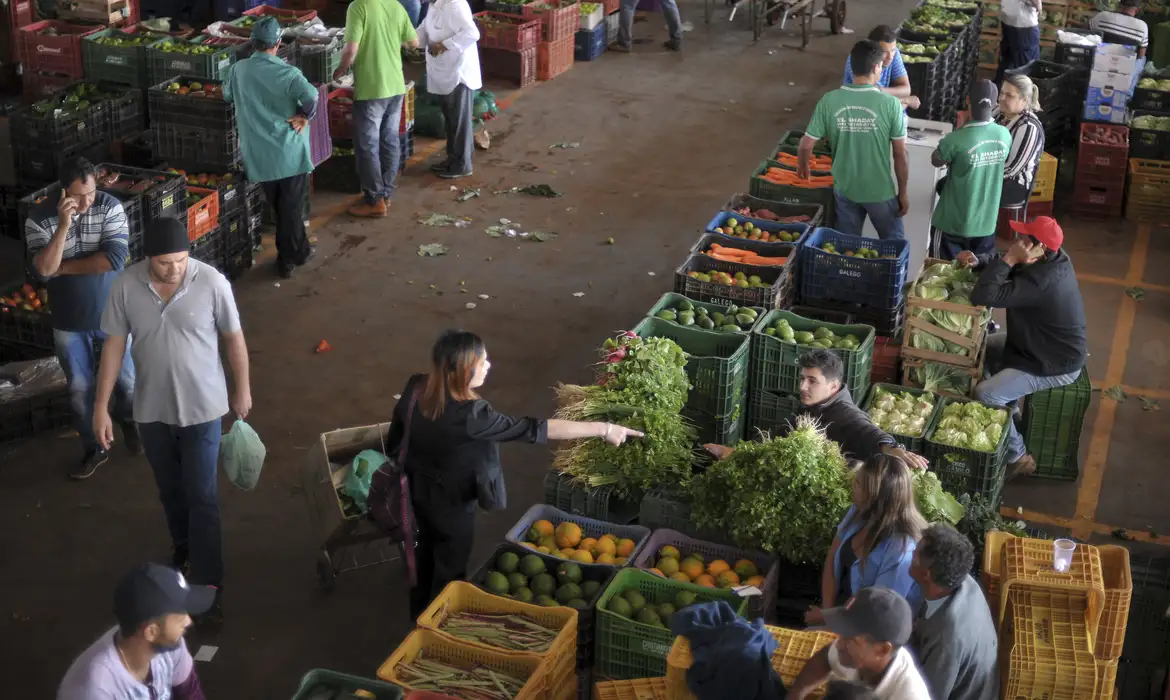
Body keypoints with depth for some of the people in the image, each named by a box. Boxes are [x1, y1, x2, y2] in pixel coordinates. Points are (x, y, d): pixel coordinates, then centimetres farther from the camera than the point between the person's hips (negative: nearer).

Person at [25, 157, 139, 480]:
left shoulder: (110, 207, -15)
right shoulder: (40, 217, -14)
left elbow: (115, 258, -25)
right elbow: (43, 269, -25)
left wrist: (64, 267, -21)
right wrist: (64, 224, -34)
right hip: (69, 323, 0)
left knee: (126, 380, 15)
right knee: (80, 389, 12)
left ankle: (129, 424, 46)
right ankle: (93, 448, 32)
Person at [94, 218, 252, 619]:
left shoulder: (211, 282, -19)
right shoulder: (126, 287, -14)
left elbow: (234, 337, -6)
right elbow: (114, 345, -5)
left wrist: (243, 390, 3)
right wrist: (101, 406, -4)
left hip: (201, 408, -3)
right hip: (152, 409, 3)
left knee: (202, 496, 1)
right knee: (170, 490, 22)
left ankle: (207, 583, 10)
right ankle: (183, 547, 47)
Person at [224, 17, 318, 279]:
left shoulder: (238, 70, 1)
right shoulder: (286, 72, -14)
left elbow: (227, 96, 19)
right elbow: (311, 96, -30)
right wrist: (304, 116, -12)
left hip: (259, 155, 4)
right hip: (289, 151, -4)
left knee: (279, 206, 20)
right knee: (292, 206, 8)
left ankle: (299, 249, 30)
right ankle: (288, 258, 16)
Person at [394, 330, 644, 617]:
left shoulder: (416, 388, -18)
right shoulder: (468, 415, -40)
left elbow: (398, 426, 0)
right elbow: (534, 429, -38)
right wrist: (603, 429, -35)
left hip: (420, 488, 7)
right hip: (451, 501, -7)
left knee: (428, 546, 31)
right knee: (451, 566, 19)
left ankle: (421, 609, 54)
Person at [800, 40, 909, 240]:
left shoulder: (829, 101, -12)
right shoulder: (890, 104, -18)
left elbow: (806, 145, -6)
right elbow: (900, 155, -13)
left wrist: (802, 166, 17)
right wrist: (903, 192, 0)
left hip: (845, 189, 2)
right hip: (880, 191, -2)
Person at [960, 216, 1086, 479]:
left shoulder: (1040, 282, -35)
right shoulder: (1054, 259, -5)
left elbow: (983, 297, -37)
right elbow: (1004, 262, 10)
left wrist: (1009, 260, -32)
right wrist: (978, 262, -9)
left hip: (1054, 366, -10)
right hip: (1048, 346, 10)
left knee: (985, 394, -21)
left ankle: (1017, 458, -4)